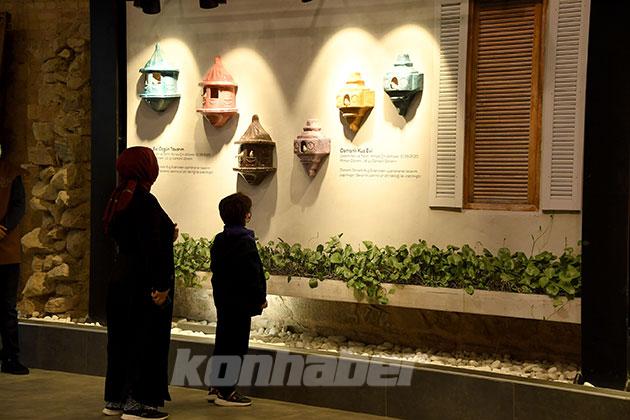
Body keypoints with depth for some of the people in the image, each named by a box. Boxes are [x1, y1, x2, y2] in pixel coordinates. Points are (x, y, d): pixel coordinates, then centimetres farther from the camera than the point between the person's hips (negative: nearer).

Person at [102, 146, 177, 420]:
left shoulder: (120, 199, 9)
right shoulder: (145, 202, -18)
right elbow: (152, 247, -22)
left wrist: (167, 238, 19)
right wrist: (161, 286, -20)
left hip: (121, 277, 9)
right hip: (144, 282, -9)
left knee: (122, 336, 14)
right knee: (147, 338, 0)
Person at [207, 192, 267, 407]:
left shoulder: (219, 240, 10)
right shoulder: (245, 242, -16)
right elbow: (252, 275, -18)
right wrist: (260, 298, -9)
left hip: (222, 300, 9)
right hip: (241, 301, -9)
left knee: (222, 342, 15)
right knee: (237, 345, -2)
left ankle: (216, 387, 21)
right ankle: (226, 392, 0)